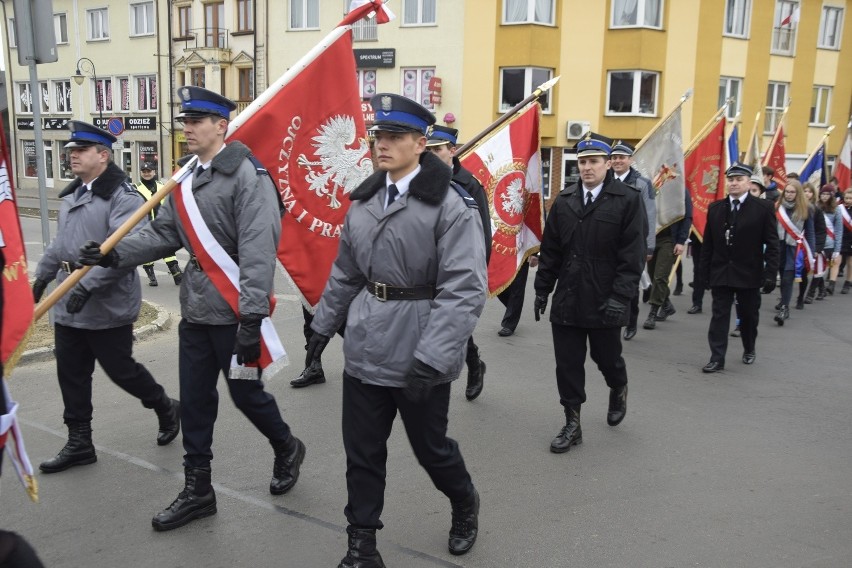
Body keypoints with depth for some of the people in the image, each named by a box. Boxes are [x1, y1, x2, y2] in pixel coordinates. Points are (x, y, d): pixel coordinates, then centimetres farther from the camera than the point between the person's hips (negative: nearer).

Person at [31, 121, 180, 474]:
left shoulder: (122, 197, -16)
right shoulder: (70, 196, 14)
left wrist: (87, 285, -31)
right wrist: (42, 276, 29)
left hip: (107, 307, -8)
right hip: (67, 307, 8)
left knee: (120, 369, 3)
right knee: (71, 375, 11)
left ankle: (166, 409, 28)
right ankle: (79, 443, 24)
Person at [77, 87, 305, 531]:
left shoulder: (247, 175, -16)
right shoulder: (185, 178, 10)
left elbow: (258, 251, -22)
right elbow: (164, 234, 12)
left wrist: (252, 317, -26)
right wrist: (114, 253, -4)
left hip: (234, 312, -7)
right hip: (195, 309, 8)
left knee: (245, 392, 7)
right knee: (195, 401, 12)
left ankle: (287, 450, 36)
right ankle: (197, 490, 26)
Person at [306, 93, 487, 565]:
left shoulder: (450, 205, -14)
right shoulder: (362, 202, 7)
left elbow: (465, 290, -21)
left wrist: (432, 358, -27)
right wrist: (324, 325, 20)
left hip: (419, 356, -5)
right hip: (364, 350, 5)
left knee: (430, 447, 14)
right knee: (362, 452, 11)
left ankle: (465, 506, 44)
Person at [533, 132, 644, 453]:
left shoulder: (628, 200, -7)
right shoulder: (564, 201, 6)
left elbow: (633, 254, -11)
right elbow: (550, 250, 10)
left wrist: (620, 296, -17)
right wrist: (542, 290, 8)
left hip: (604, 302, -3)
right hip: (567, 299, 4)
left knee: (606, 357, 13)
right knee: (567, 364, 6)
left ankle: (618, 390, 46)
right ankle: (572, 424, 18)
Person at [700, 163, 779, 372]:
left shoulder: (763, 207, -4)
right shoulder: (715, 208, 5)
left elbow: (772, 245, -5)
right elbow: (708, 244, 7)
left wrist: (770, 274, -11)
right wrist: (705, 273, 3)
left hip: (749, 275, -2)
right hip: (720, 274, 2)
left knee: (748, 315, 14)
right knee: (719, 315, -1)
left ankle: (749, 350, 36)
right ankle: (717, 358, 2)